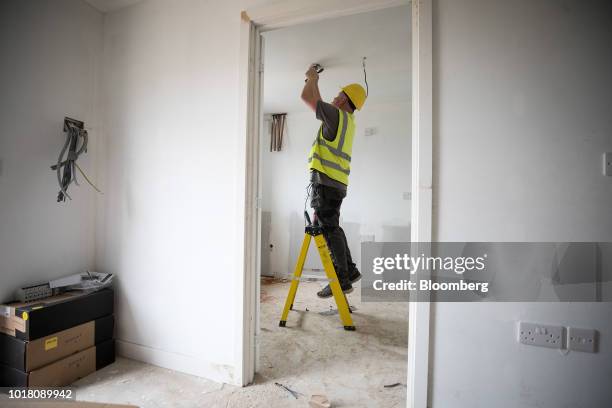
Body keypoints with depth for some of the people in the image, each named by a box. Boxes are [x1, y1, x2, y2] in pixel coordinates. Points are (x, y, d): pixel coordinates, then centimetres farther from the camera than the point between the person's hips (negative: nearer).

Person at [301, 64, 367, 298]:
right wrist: (315, 81, 38)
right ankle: (350, 270, 24)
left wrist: (311, 78, 15)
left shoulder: (338, 115, -6)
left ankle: (342, 280, 2)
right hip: (335, 182, 9)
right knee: (331, 227, 16)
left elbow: (307, 98, -3)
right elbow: (319, 104, 37)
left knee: (329, 229, -6)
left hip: (325, 180, -9)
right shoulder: (345, 120, 21)